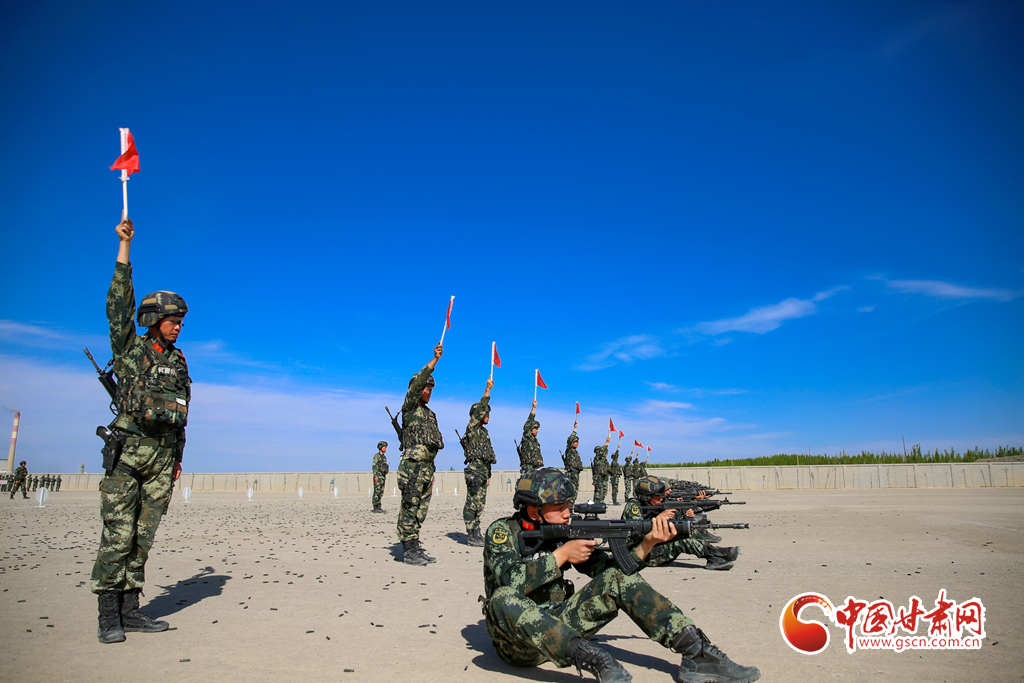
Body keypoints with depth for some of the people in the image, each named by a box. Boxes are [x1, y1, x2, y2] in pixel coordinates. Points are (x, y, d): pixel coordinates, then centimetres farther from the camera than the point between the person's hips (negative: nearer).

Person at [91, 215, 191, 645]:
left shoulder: (178, 362, 16)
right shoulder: (131, 349, 3)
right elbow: (119, 304, -10)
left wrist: (178, 458, 18)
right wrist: (125, 246, -14)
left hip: (163, 454, 5)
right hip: (129, 449, -5)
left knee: (143, 536, 7)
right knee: (118, 533, -5)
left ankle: (130, 610, 14)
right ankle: (108, 617, 2)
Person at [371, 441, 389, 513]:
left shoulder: (384, 457, 17)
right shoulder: (377, 456, -9)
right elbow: (374, 466, -15)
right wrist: (375, 476, -22)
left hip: (383, 476, 8)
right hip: (378, 476, -8)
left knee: (381, 492, 8)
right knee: (377, 492, -7)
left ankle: (379, 507, 11)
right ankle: (375, 507, -6)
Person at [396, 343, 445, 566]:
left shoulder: (431, 414, 22)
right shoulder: (409, 408, 0)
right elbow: (416, 382, -16)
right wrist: (435, 360, -21)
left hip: (427, 467, 8)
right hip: (412, 466, -8)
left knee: (421, 510, 10)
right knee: (409, 509, -5)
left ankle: (415, 548, 16)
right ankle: (408, 552, -1)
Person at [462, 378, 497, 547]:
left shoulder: (484, 431, 20)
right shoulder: (472, 428, -4)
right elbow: (479, 409, -18)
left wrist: (488, 475, 21)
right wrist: (487, 390, -21)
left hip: (483, 471, 9)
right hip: (474, 471, -9)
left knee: (480, 504, 10)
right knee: (472, 504, -6)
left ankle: (477, 534, 15)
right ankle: (472, 536, -4)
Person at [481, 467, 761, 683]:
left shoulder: (564, 532, 3)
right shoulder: (502, 532, -12)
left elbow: (609, 569, -1)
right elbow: (512, 582, -30)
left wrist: (648, 543, -15)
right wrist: (561, 555, -26)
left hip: (558, 625, 5)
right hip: (519, 645, -5)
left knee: (619, 579, -11)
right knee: (504, 599, -39)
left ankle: (697, 654, -17)